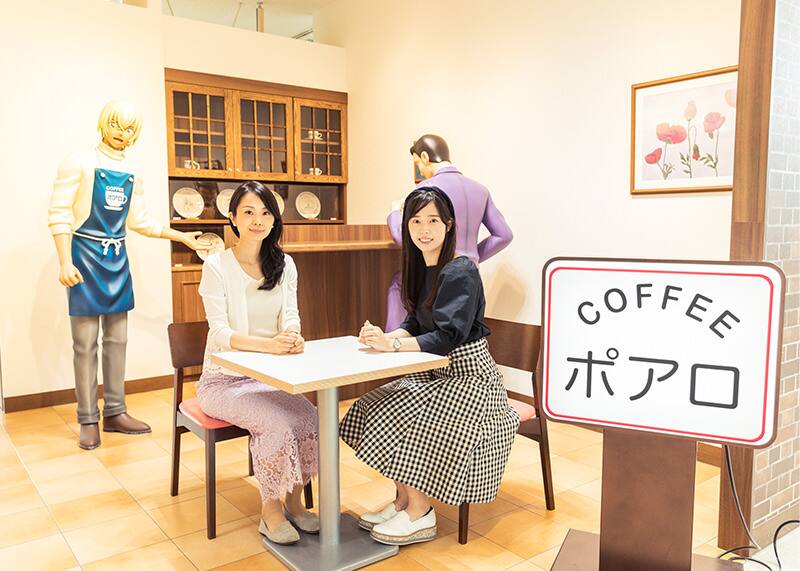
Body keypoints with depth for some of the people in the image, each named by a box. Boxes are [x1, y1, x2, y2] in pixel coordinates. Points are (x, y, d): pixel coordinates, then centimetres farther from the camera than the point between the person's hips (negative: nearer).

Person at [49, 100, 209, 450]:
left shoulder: (132, 173, 11)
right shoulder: (79, 162, -6)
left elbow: (140, 223, 16)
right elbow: (58, 215, -11)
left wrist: (183, 237, 12)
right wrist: (65, 263, -19)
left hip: (117, 258, 6)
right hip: (85, 255, -6)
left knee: (117, 339, 9)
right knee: (85, 343, -2)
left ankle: (115, 413, 18)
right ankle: (88, 421, 8)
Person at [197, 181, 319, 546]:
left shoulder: (284, 265, 5)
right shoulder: (216, 266, -9)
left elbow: (290, 317, -3)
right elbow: (220, 332, -18)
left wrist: (292, 335, -28)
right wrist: (269, 344, -36)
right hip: (224, 380, -4)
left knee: (310, 418, -22)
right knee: (278, 424, -28)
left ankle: (294, 501, 2)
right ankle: (270, 512, -5)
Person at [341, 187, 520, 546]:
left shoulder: (460, 272, -19)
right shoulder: (421, 268, 8)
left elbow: (447, 337, -25)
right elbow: (415, 323, 9)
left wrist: (392, 344, -29)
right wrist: (387, 335, -12)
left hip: (469, 377, -9)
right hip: (437, 373, 9)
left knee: (397, 417, -22)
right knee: (368, 408, -4)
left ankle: (420, 514, -4)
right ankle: (403, 499, 7)